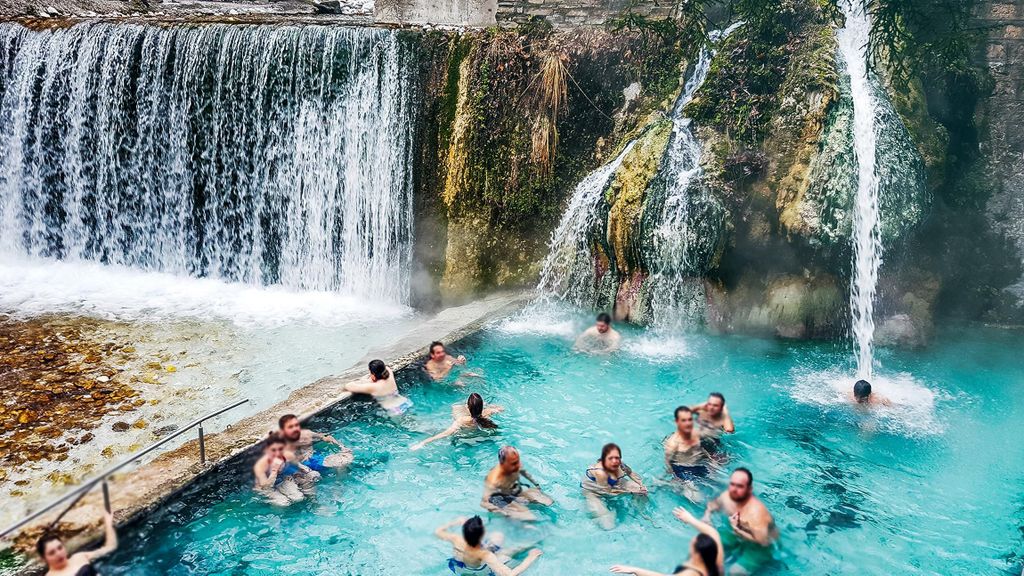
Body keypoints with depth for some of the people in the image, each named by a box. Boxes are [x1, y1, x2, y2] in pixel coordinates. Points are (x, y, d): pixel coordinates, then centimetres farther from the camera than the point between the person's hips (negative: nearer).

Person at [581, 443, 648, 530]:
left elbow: (632, 473, 1)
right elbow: (608, 492, -26)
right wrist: (632, 491, -21)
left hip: (613, 484, 6)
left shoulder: (619, 464, -22)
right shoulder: (600, 472, -41)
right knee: (608, 526, -16)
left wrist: (641, 486, -13)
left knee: (641, 490, -4)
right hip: (593, 492, -6)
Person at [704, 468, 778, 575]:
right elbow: (712, 505, 8)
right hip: (737, 537, 7)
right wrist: (707, 517, -12)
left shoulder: (756, 510, -35)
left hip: (759, 547, -7)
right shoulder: (727, 496, -14)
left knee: (735, 572, -22)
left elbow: (762, 541, -34)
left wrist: (737, 530, -33)